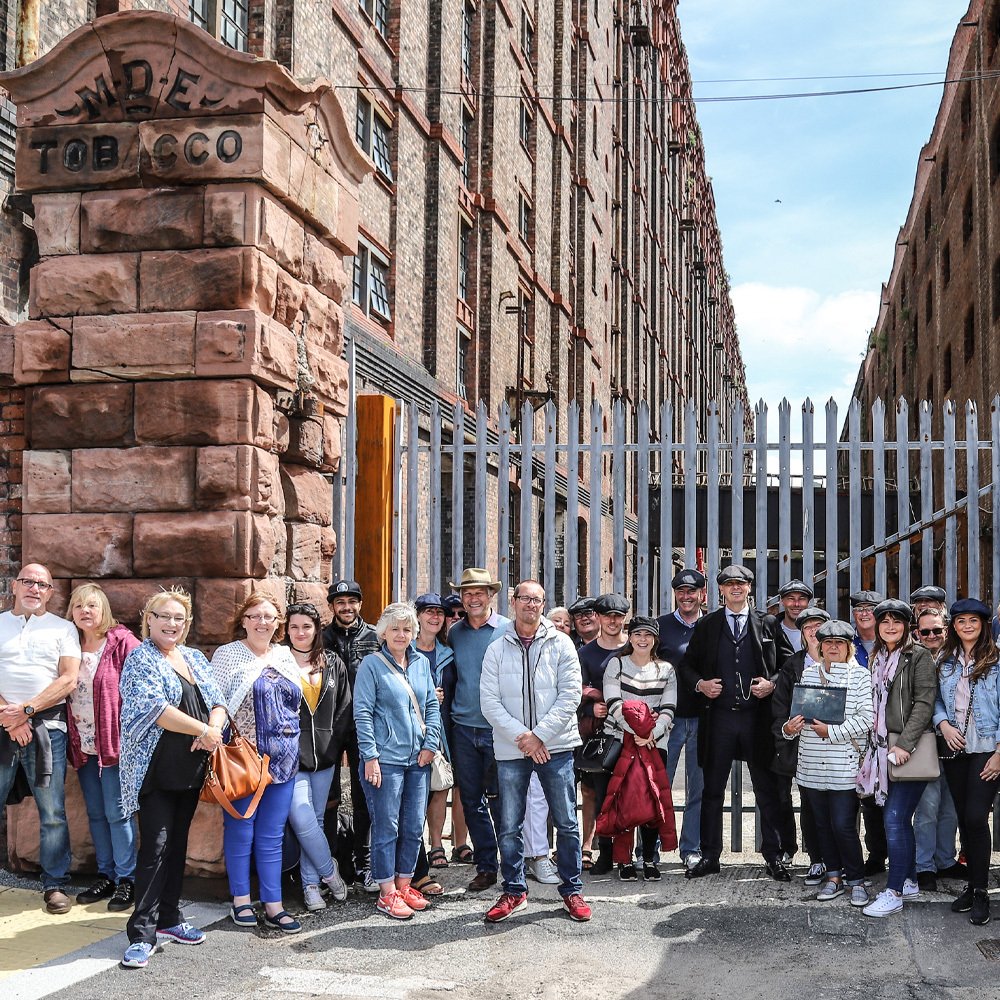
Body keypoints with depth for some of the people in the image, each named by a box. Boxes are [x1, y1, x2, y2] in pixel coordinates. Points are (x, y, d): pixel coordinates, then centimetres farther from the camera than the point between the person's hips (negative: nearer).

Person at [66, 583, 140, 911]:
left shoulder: (123, 642, -8)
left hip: (115, 742, -6)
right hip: (83, 745, 6)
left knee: (117, 813, -3)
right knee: (96, 814, 13)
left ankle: (126, 880, 7)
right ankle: (106, 876, 23)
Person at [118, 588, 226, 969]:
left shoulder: (195, 658, 14)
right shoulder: (141, 658, -6)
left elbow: (217, 702, 11)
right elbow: (153, 708, -19)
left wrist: (214, 728, -12)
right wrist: (203, 730, -16)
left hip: (192, 767, 7)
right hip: (156, 769, -7)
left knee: (177, 842, 13)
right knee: (156, 845, -10)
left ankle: (169, 918, 24)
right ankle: (142, 933, -7)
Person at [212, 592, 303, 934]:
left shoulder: (286, 656, 12)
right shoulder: (227, 654, -1)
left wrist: (293, 747, 15)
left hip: (283, 759, 4)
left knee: (272, 835, 7)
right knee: (240, 831, 4)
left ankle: (273, 905, 11)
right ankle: (241, 901, 16)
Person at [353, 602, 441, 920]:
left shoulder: (421, 662, 11)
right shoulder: (372, 664, -5)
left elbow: (432, 706, 14)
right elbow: (362, 712, -8)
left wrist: (430, 745, 3)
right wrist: (370, 756, -13)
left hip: (418, 760, 5)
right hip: (386, 759, -5)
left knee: (414, 826, 9)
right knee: (386, 827, -1)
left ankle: (404, 884, 22)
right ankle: (387, 893, 8)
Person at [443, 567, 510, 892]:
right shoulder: (454, 633, 8)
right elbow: (448, 680, 15)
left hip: (498, 729, -4)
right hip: (463, 728, 4)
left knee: (500, 799, 0)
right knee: (471, 800, 7)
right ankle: (486, 866, 18)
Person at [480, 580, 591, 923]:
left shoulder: (560, 644, 1)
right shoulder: (497, 649, 4)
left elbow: (570, 695, -5)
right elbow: (490, 702, -2)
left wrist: (539, 735, -12)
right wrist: (521, 736, -13)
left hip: (556, 746, -1)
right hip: (510, 750, 1)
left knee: (566, 823, 4)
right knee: (509, 827, 7)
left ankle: (572, 889, 18)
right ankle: (514, 891, 21)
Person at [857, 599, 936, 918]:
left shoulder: (919, 656, -6)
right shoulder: (877, 658, 15)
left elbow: (924, 703, -12)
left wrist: (904, 743, -19)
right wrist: (873, 743, 13)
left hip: (909, 750, -7)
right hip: (883, 748, 7)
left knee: (894, 819, -10)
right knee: (899, 818, 13)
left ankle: (893, 892, -5)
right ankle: (909, 881, 23)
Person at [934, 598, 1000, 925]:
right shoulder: (946, 662, 10)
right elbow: (937, 700, 13)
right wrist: (944, 724, -7)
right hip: (955, 750, 5)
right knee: (964, 818, 10)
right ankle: (973, 883, 21)